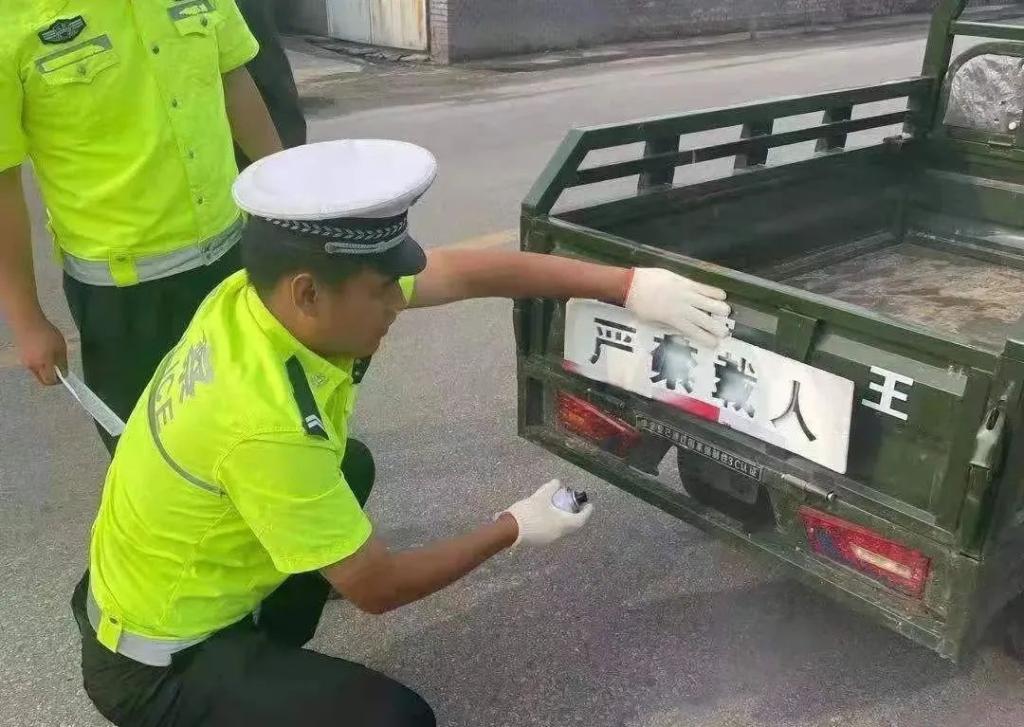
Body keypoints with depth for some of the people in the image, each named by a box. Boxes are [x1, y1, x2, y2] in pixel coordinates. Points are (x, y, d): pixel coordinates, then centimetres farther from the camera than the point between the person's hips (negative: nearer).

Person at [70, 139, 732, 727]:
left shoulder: (260, 289, -14)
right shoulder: (265, 424, -36)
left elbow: (468, 271, -10)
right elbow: (378, 586, -23)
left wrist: (629, 285, -11)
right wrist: (514, 530, -9)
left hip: (160, 593, 8)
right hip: (157, 665, -8)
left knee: (349, 468, 19)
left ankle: (264, 661, 24)